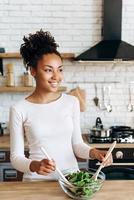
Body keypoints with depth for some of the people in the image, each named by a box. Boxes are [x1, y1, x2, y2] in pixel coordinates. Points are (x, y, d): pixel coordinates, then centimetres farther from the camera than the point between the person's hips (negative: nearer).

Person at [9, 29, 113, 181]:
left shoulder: (72, 102, 0)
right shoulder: (19, 109, -8)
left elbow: (76, 144, 6)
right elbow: (16, 157, -5)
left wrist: (93, 152, -13)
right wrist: (34, 166, -24)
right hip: (37, 181, -2)